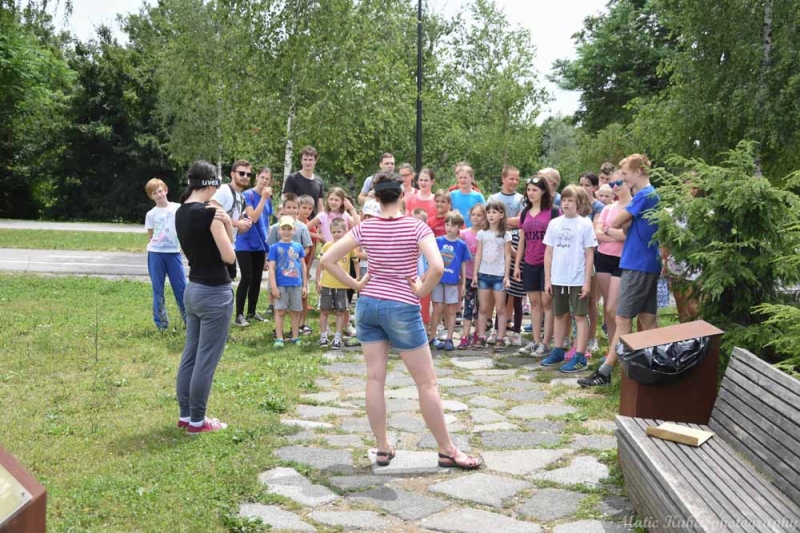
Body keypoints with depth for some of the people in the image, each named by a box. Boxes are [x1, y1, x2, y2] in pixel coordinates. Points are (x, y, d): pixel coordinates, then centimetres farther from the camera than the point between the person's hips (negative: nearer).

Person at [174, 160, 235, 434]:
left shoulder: (180, 213, 7)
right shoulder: (209, 213, -18)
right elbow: (229, 256, -15)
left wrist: (225, 225, 0)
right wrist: (226, 224, -2)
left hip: (193, 289, 9)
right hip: (215, 293, -9)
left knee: (190, 354, 15)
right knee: (206, 359, 1)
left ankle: (185, 414, 24)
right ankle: (197, 421, 9)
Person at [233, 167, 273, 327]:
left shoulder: (268, 199, 10)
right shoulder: (247, 195, -10)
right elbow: (253, 218, -21)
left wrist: (267, 243, 15)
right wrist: (264, 198, -20)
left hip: (259, 244, 6)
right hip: (245, 244, -6)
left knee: (257, 279, 9)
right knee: (247, 278, -10)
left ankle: (251, 312, 21)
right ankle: (239, 315, -4)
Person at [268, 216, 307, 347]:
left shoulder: (298, 247, 6)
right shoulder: (275, 247, -2)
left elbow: (303, 266, 10)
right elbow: (271, 267, -5)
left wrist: (305, 285, 8)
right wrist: (274, 287, -11)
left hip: (296, 284, 3)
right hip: (281, 285, -3)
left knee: (295, 312, 9)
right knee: (280, 311, 0)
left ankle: (295, 337, 19)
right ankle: (279, 338, 5)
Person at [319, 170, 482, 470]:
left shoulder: (365, 228, 0)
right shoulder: (416, 227, -10)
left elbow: (327, 260, -2)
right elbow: (437, 267, -24)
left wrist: (356, 285, 4)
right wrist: (421, 292, -8)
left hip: (368, 304, 4)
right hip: (401, 308, -4)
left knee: (375, 378, 9)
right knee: (427, 381, 5)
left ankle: (383, 448, 15)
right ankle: (447, 451, 11)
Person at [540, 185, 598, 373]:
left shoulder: (585, 224, -4)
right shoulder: (554, 224, 5)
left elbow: (589, 255, -4)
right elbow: (548, 253, 9)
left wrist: (587, 281, -8)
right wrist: (547, 279, 5)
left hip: (577, 280, -4)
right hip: (558, 279, 4)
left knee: (580, 316, 1)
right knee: (560, 315, 15)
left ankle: (579, 357, 2)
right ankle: (558, 351, 26)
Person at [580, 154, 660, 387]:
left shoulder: (643, 195, -14)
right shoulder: (652, 195, 16)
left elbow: (616, 222, -13)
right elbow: (629, 225, 11)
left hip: (637, 265, -10)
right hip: (649, 264, 10)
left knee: (623, 320, -8)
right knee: (647, 318, 12)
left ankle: (605, 371, -6)